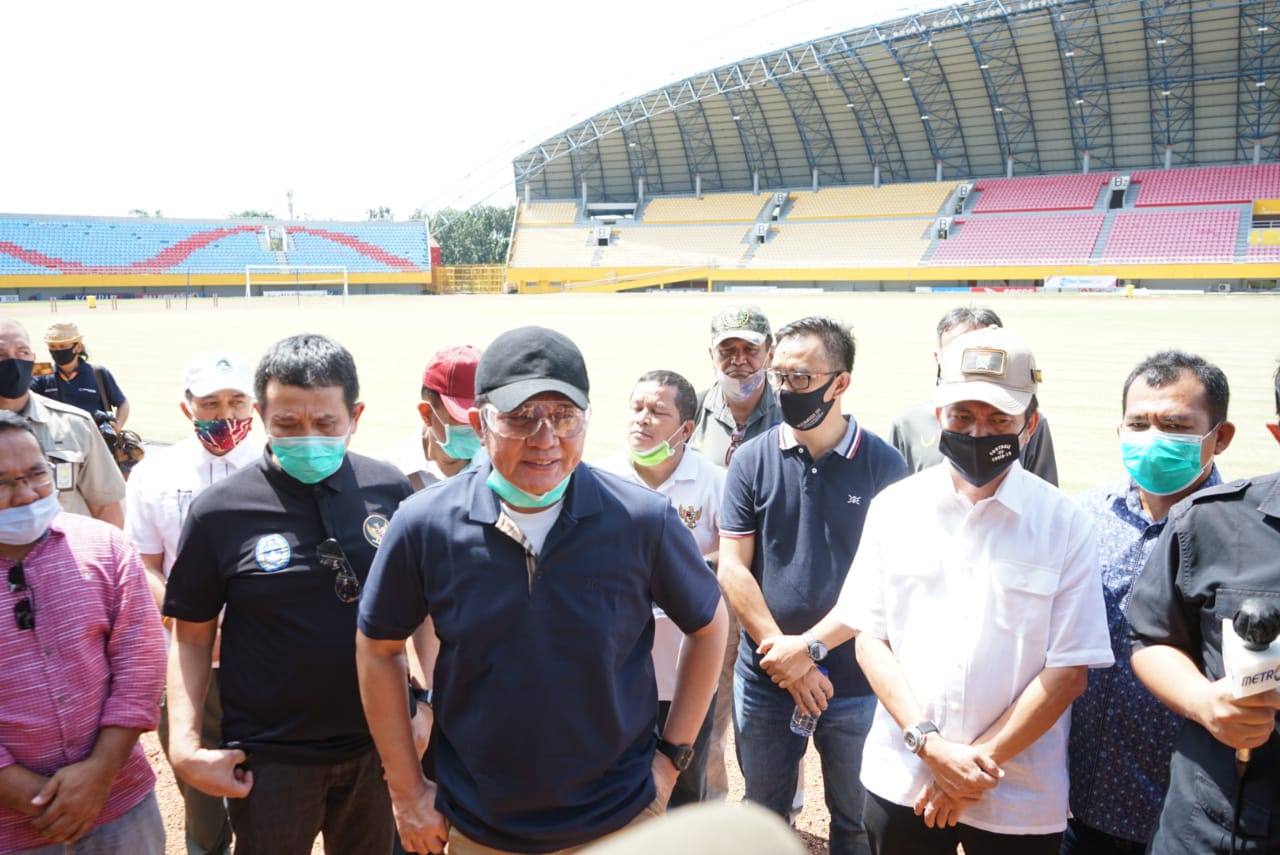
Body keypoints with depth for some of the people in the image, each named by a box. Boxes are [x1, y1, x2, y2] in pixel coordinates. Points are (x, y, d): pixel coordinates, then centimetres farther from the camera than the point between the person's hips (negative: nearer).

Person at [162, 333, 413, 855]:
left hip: (377, 744, 3)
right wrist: (185, 747, -11)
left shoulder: (389, 489, -7)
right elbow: (192, 636, -3)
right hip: (270, 759, -2)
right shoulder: (220, 511, -12)